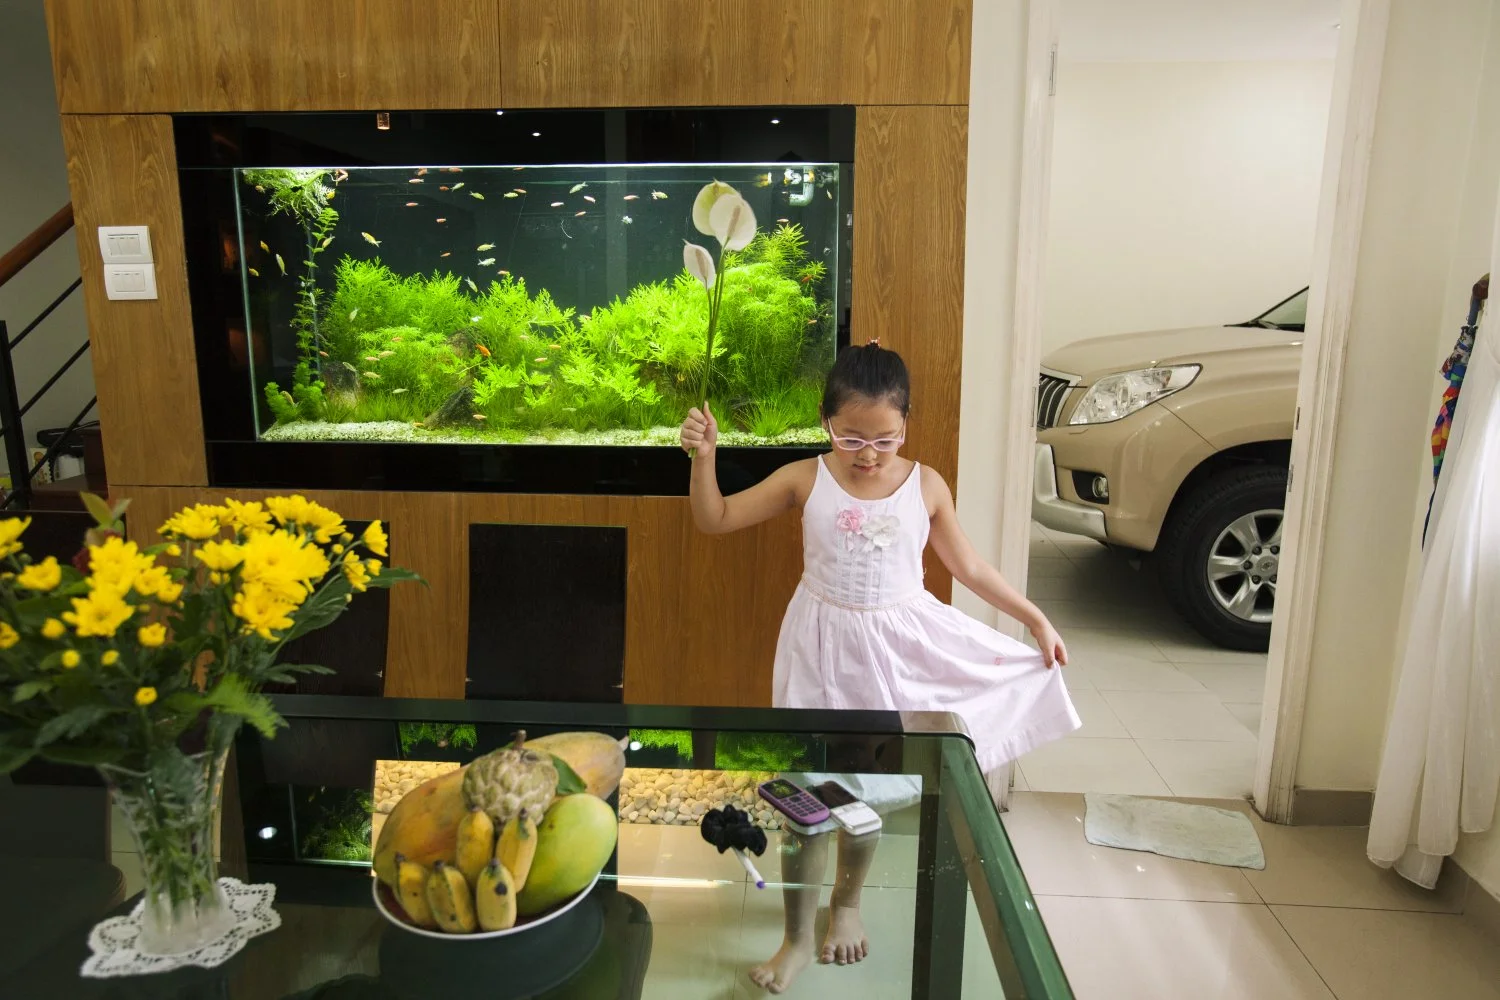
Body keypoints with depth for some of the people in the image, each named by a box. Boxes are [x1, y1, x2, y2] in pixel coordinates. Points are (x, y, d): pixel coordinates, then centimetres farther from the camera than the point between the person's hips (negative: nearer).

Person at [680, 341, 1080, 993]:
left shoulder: (926, 487, -7)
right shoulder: (805, 480, -9)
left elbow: (967, 565, 5)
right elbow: (714, 521, -6)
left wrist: (1036, 619, 5)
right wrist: (703, 457, -22)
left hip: (897, 647, 1)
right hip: (823, 647, -1)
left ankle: (847, 904, 44)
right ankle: (797, 939, 25)